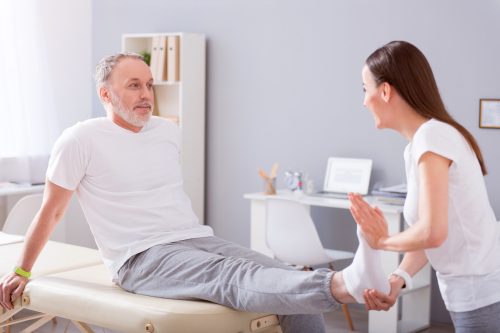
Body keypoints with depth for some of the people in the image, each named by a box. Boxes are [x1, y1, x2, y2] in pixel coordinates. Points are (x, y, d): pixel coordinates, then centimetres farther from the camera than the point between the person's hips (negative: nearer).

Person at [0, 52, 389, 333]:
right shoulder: (80, 141, -2)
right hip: (143, 258, -7)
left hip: (199, 239, 7)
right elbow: (51, 211, 7)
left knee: (294, 288, -16)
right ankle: (342, 285, -61)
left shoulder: (168, 131, 16)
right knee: (234, 279, -36)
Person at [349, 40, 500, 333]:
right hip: (476, 295, 8)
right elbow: (425, 231, 7)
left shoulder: (431, 137, -17)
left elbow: (432, 233, -26)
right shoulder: (418, 145, 10)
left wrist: (381, 240, -9)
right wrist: (399, 279, -9)